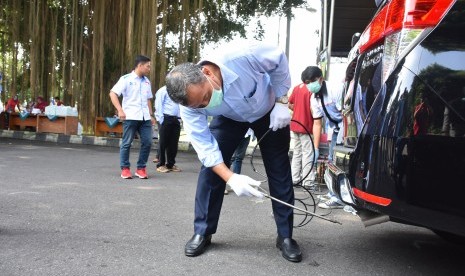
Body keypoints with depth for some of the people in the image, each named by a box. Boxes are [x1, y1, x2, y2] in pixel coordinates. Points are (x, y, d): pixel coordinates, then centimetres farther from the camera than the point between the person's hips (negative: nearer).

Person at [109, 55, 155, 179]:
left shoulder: (147, 81, 17)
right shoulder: (126, 79, -1)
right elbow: (113, 93, -7)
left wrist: (151, 115, 16)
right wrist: (120, 110, -17)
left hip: (145, 117, 5)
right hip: (130, 117, -5)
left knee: (147, 142, 0)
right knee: (127, 143, 1)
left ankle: (141, 168, 12)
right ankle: (125, 168, 12)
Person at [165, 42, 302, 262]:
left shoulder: (242, 58, -43)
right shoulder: (190, 104, -32)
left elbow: (279, 59, -23)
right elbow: (205, 146, -29)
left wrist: (281, 101, -23)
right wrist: (231, 178, -42)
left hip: (268, 111, -1)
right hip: (230, 118, 1)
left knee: (279, 171, -2)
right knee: (210, 167, -10)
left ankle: (285, 236, 10)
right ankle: (202, 233, 6)